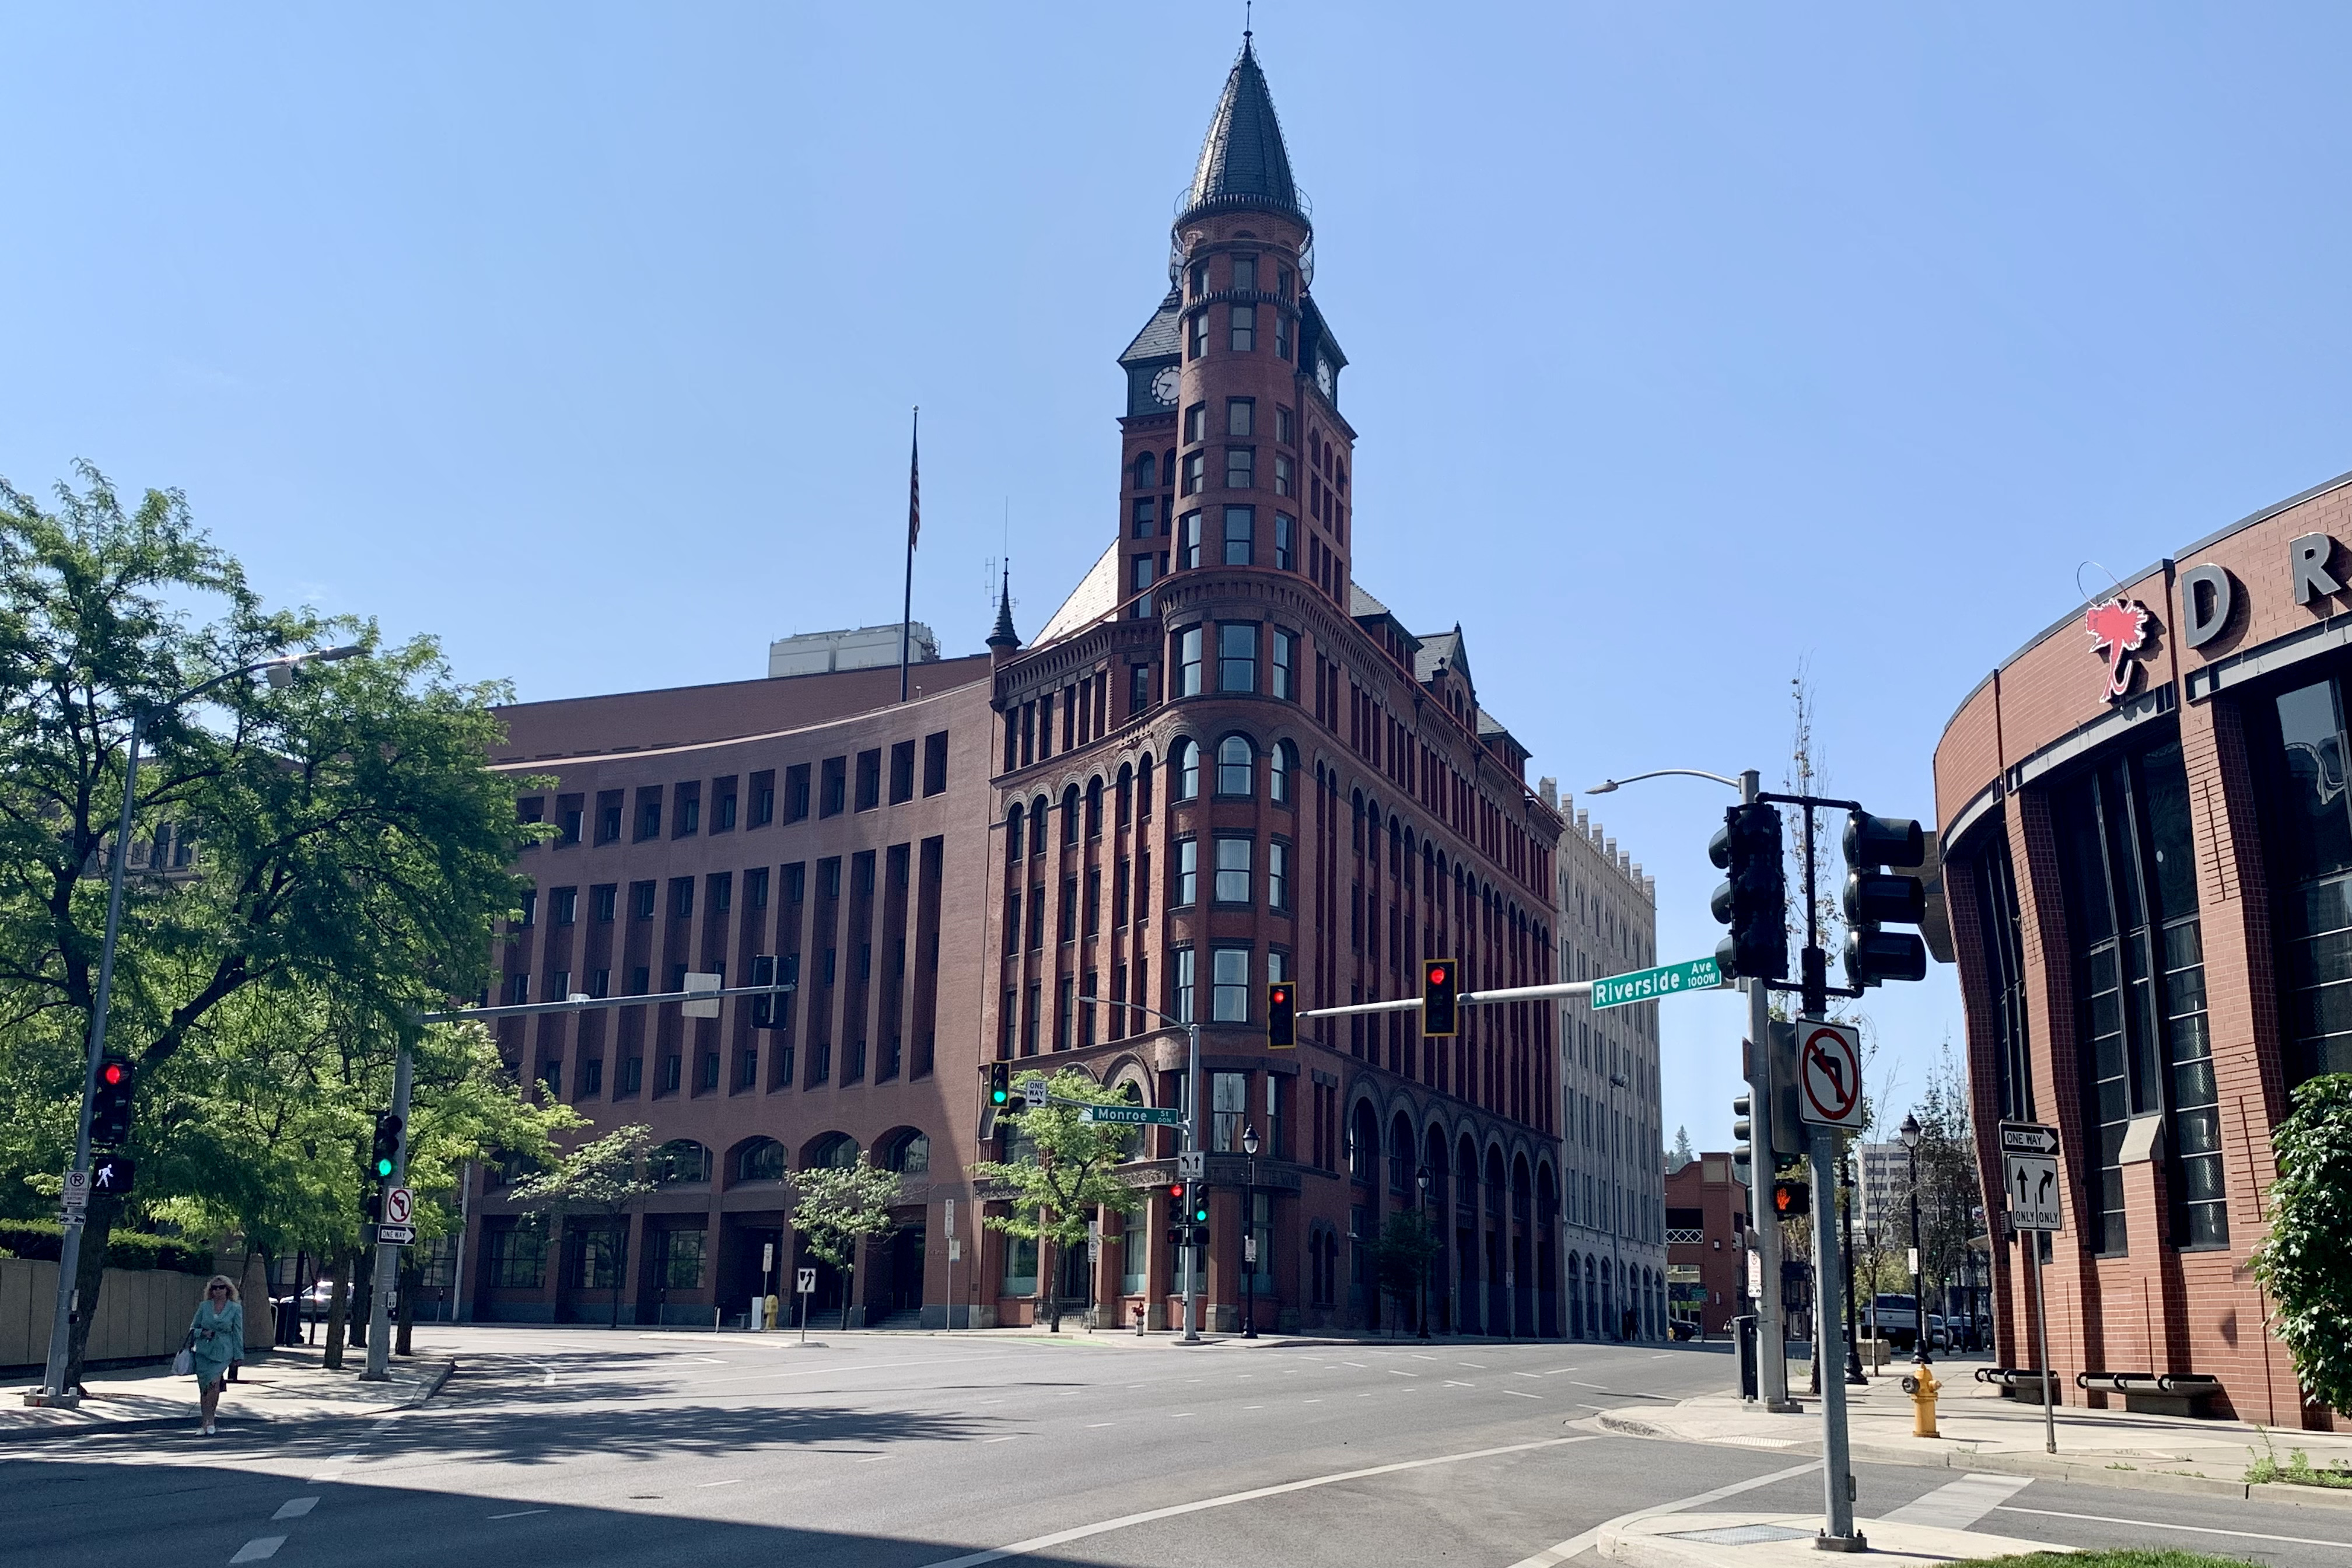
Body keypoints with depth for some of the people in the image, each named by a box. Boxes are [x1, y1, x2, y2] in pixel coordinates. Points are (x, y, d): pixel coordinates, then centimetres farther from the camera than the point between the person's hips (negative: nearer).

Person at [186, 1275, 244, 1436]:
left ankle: (210, 1422, -7)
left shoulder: (236, 1308, 3)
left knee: (214, 1384, -19)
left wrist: (238, 1356, 3)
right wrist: (203, 1333, -8)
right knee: (204, 1388, 2)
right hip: (203, 1350, 3)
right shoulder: (204, 1306, 7)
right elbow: (193, 1328, 14)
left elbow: (238, 1333, 5)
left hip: (222, 1352, -3)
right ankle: (206, 1423, 14)